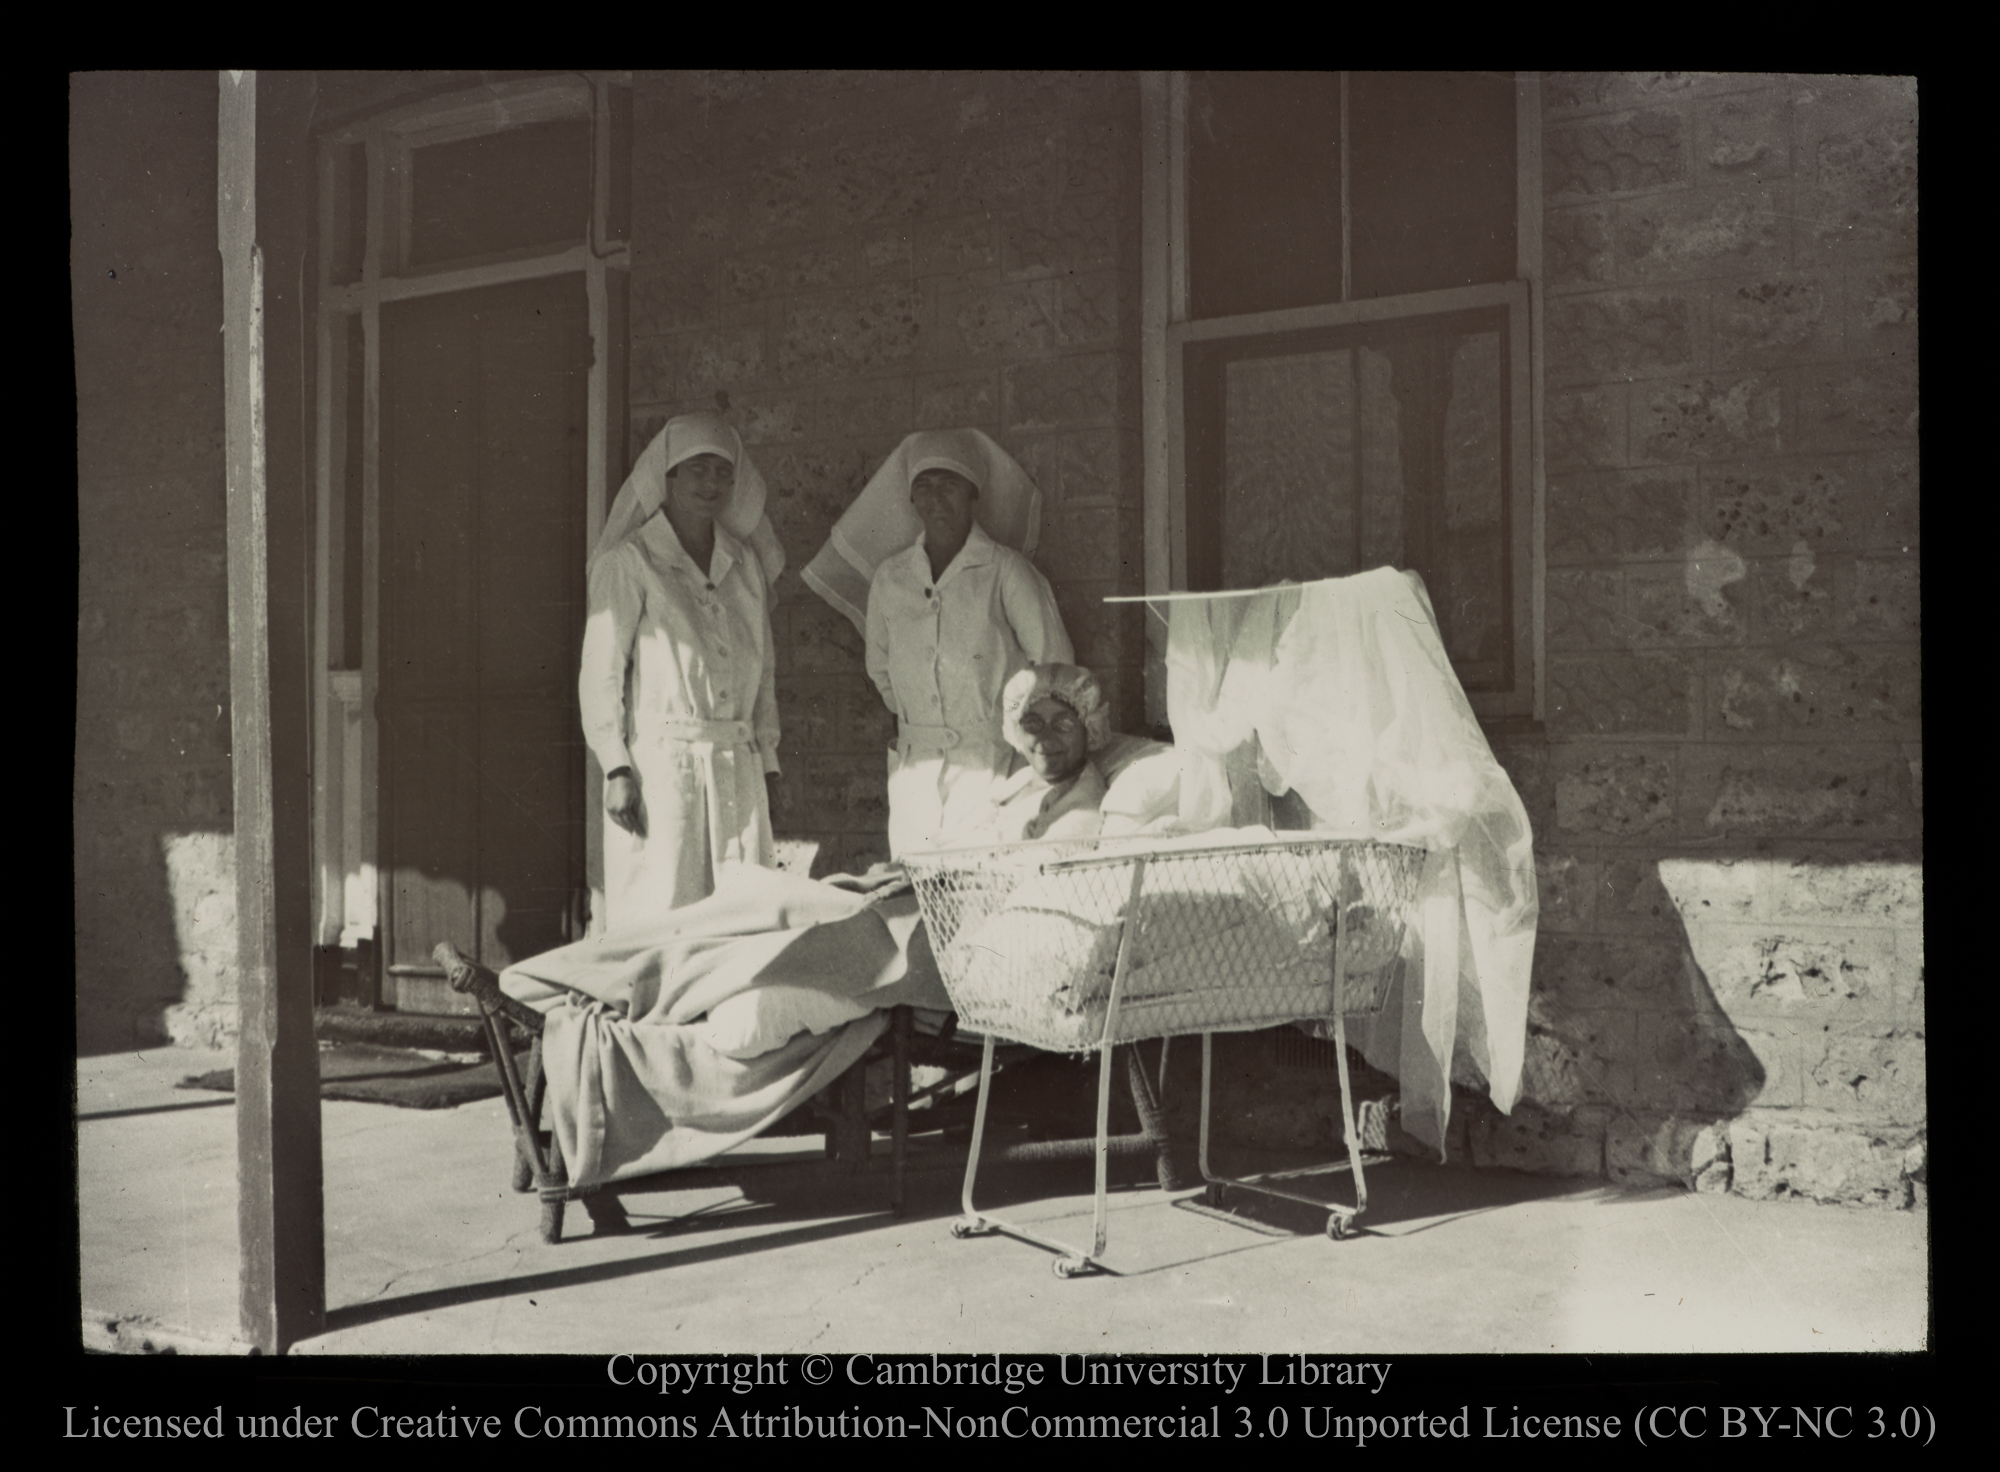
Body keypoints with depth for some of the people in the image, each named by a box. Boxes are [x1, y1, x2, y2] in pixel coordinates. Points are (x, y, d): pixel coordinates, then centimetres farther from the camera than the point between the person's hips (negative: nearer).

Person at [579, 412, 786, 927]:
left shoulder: (746, 564, 15)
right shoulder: (629, 562, -1)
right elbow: (599, 672, -4)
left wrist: (767, 764, 14)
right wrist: (616, 770, -11)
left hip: (738, 765, 5)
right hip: (661, 762, -5)